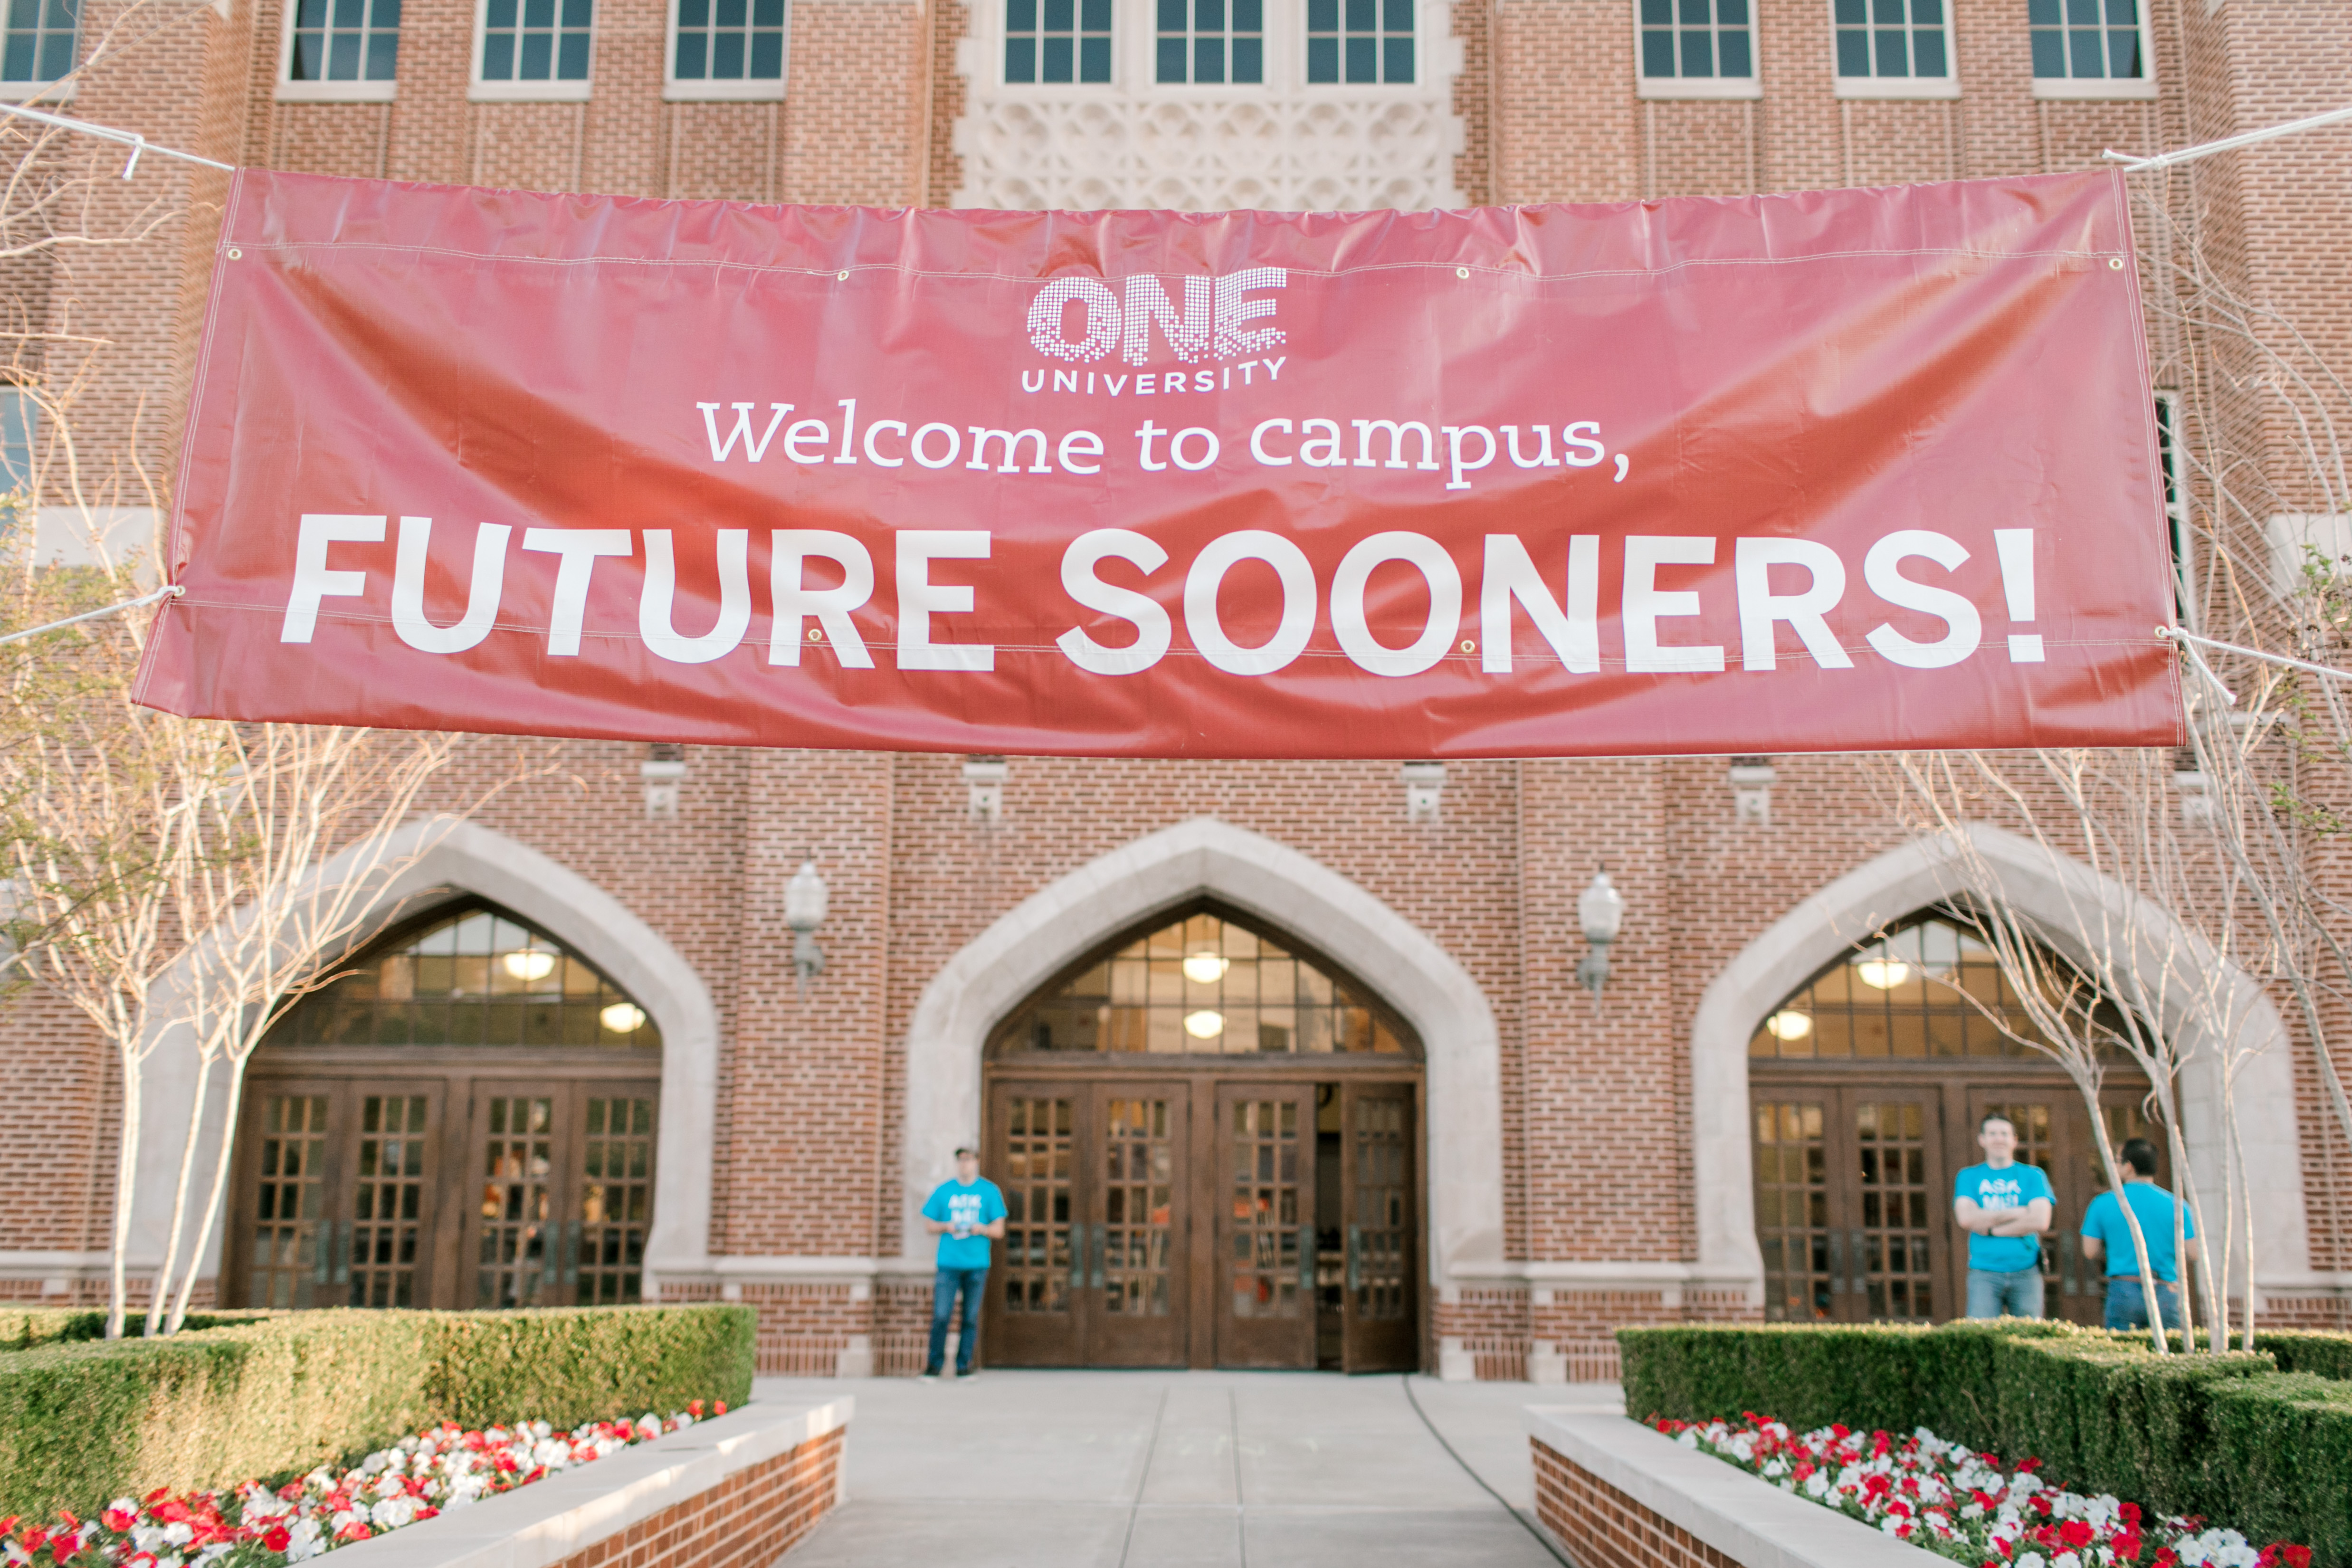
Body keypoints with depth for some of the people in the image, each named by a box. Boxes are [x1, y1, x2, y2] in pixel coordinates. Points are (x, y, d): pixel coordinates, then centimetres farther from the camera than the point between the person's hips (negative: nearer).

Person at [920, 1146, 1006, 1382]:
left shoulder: (990, 1191, 7)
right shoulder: (943, 1191, 9)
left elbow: (999, 1230, 7)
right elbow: (928, 1225, 12)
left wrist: (982, 1229, -13)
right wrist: (945, 1227, -8)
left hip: (977, 1264, 0)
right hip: (948, 1264, 0)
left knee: (971, 1318, 1)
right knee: (941, 1315, -8)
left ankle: (964, 1366, 10)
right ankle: (934, 1365, 3)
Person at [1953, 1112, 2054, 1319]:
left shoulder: (2033, 1175, 10)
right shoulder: (1968, 1177, 11)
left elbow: (2041, 1221, -5)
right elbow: (1966, 1218, -6)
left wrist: (1989, 1228, -6)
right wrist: (2018, 1213, -7)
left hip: (2026, 1273, 1)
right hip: (1984, 1274, -1)